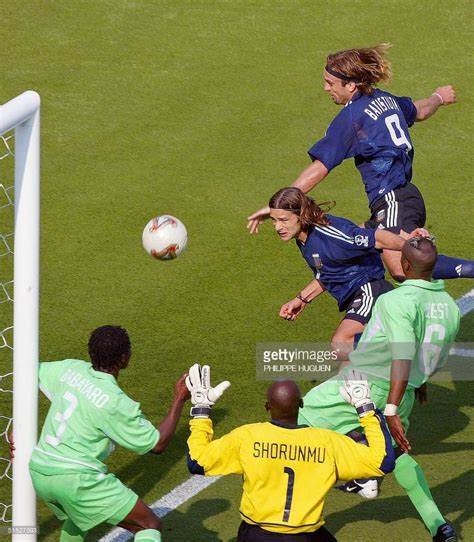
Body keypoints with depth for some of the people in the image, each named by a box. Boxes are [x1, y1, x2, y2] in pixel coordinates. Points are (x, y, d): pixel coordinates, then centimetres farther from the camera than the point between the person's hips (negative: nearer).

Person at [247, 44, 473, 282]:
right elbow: (420, 111, 36)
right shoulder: (385, 99, 13)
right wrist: (438, 97, 61)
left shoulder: (352, 116, -10)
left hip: (393, 201, -10)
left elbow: (319, 169, -12)